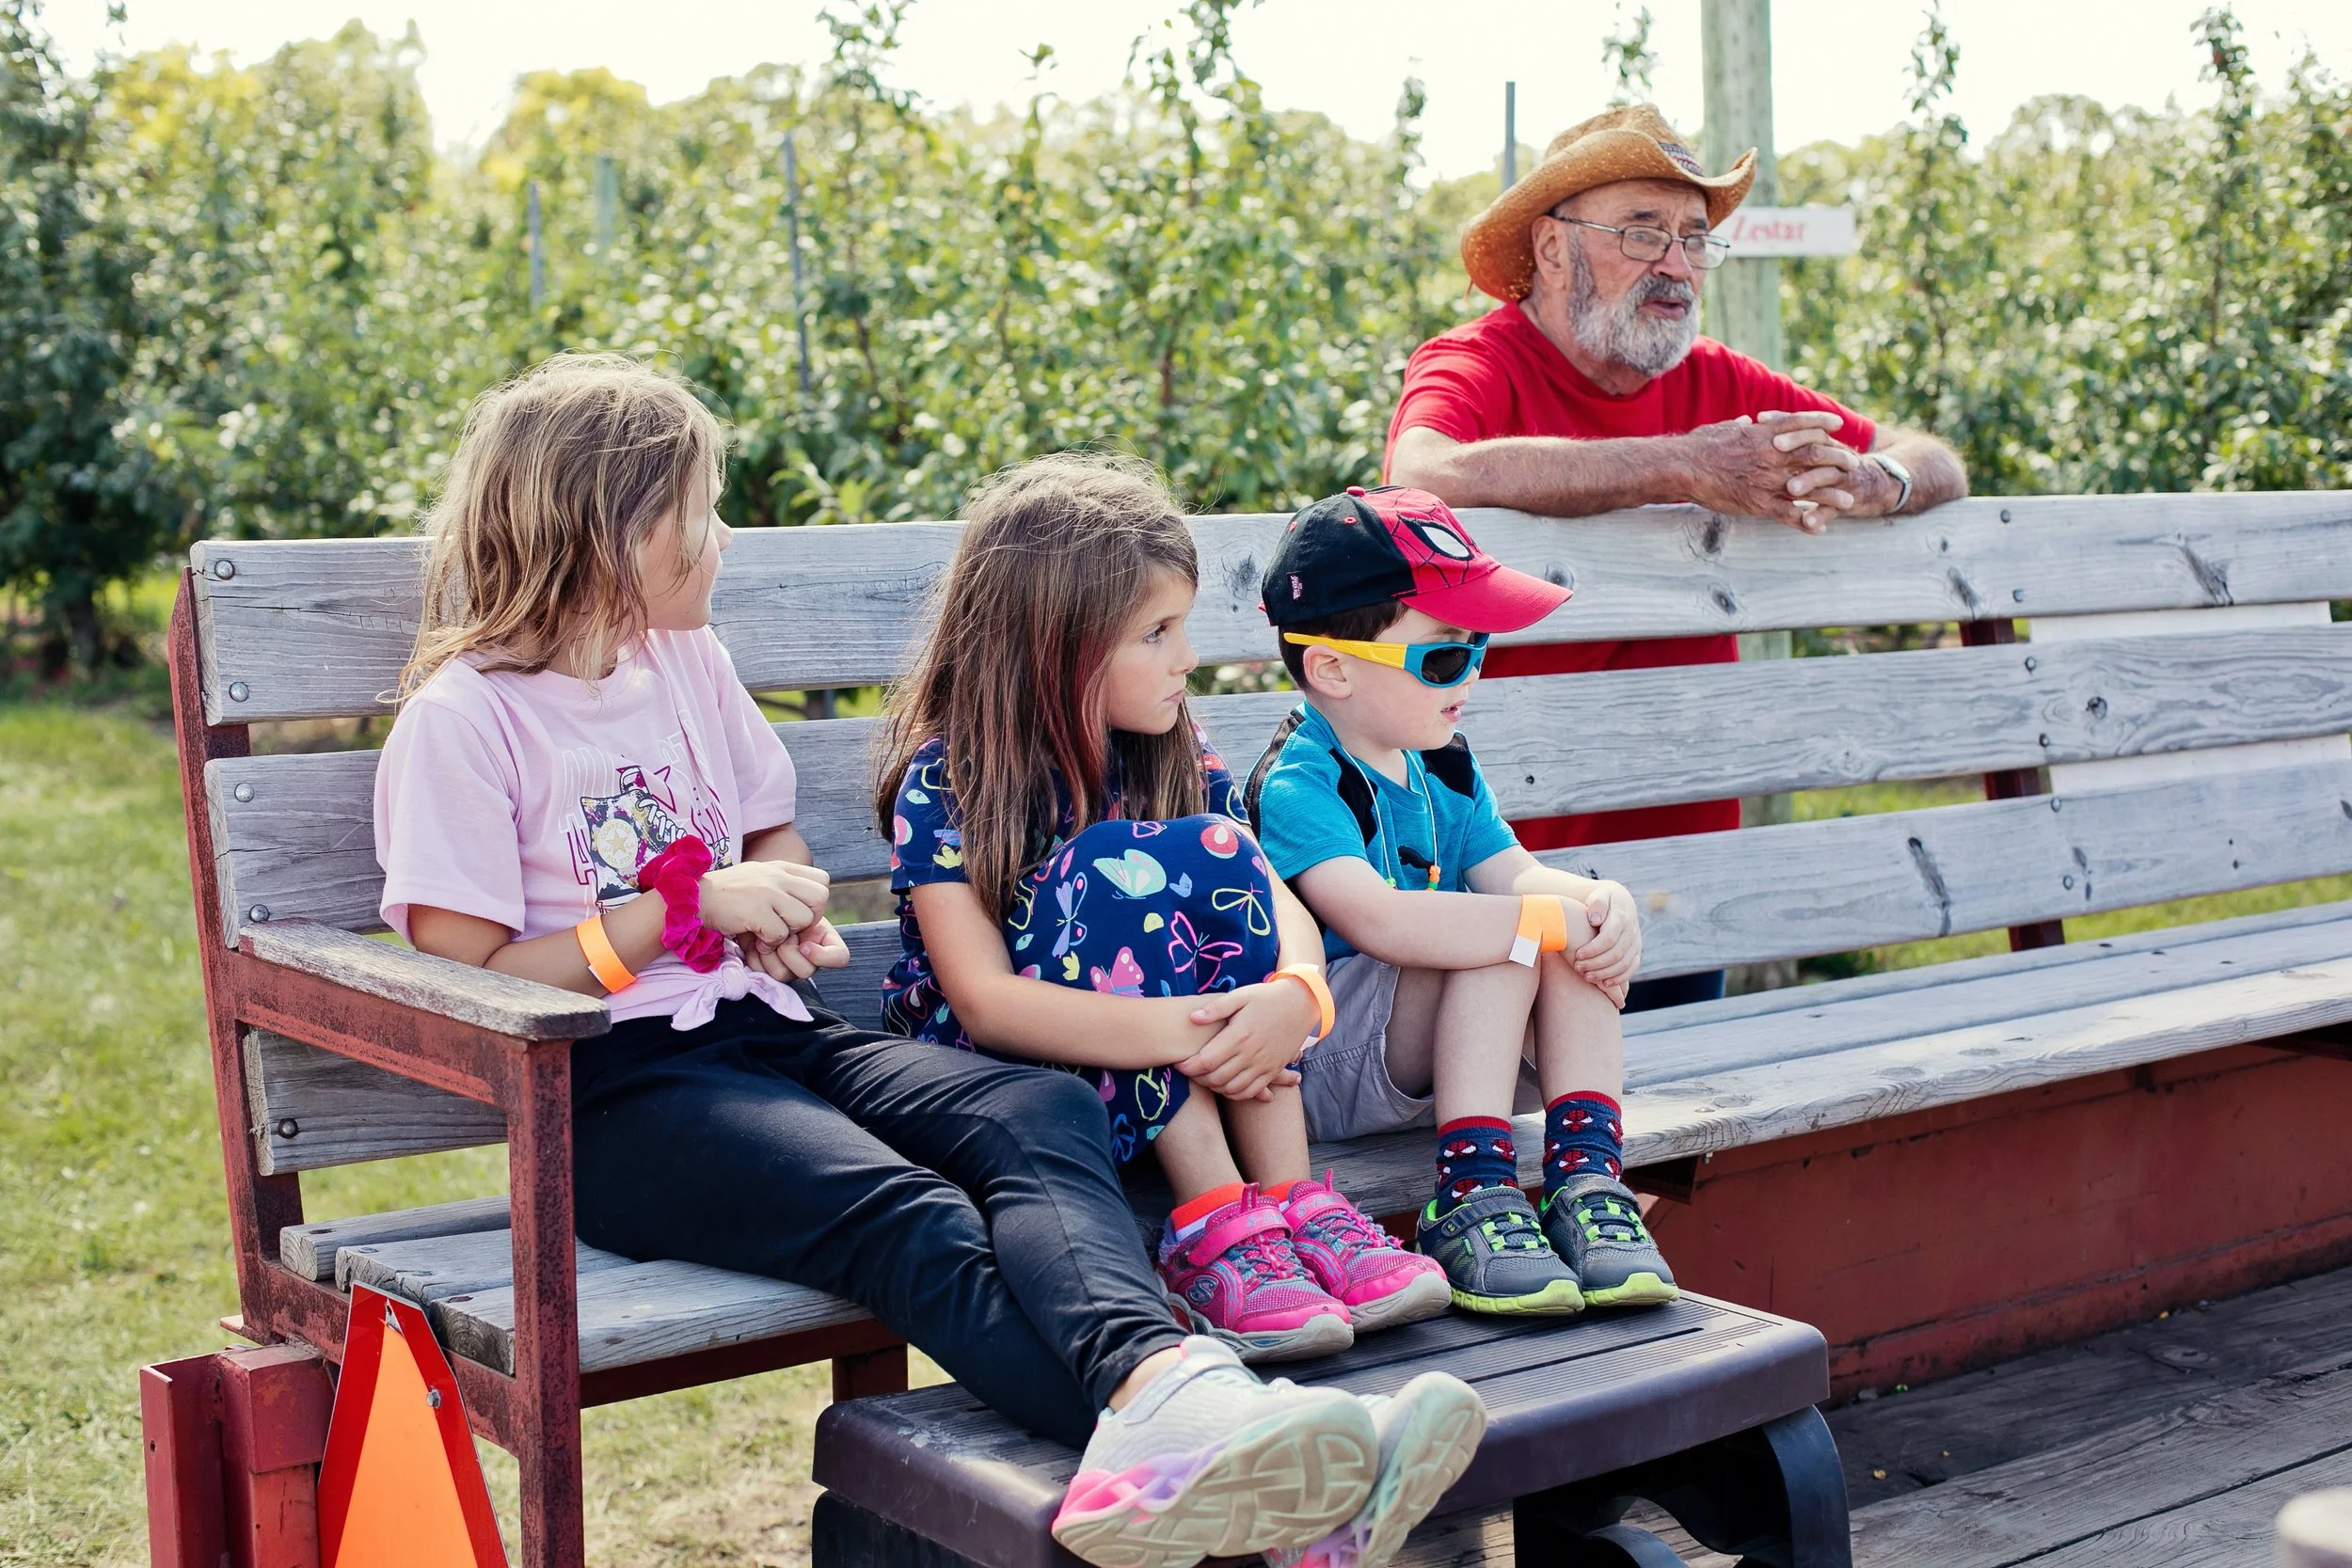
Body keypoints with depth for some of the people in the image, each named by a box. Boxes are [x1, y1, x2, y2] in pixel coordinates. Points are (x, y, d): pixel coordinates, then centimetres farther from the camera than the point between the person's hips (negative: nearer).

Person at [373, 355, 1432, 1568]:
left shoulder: (688, 660, 19)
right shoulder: (460, 719, -2)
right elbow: (467, 980, -7)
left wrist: (780, 910, 6)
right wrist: (687, 909, -9)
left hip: (767, 1030, 6)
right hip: (612, 1084, -6)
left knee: (1039, 1112, -26)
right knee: (904, 1216, -34)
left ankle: (1157, 1378, -55)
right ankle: (1164, 1440, -55)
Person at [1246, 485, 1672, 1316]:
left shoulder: (1445, 767, 11)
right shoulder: (1297, 787, -19)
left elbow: (1516, 873, 2)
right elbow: (1377, 919, -34)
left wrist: (1605, 903, -21)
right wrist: (1549, 918, -32)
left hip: (1419, 1064, 8)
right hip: (1318, 1061, -8)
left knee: (1581, 937, -12)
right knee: (1507, 947, -26)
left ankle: (1587, 1177, -19)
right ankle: (1470, 1199, -29)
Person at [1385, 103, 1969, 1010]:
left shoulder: (1716, 383, 8)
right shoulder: (1473, 367, -8)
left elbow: (1937, 465, 12)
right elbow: (1429, 475, -32)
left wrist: (1867, 483, -14)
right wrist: (1685, 468, -29)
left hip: (1685, 841, 5)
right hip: (1516, 858, -5)